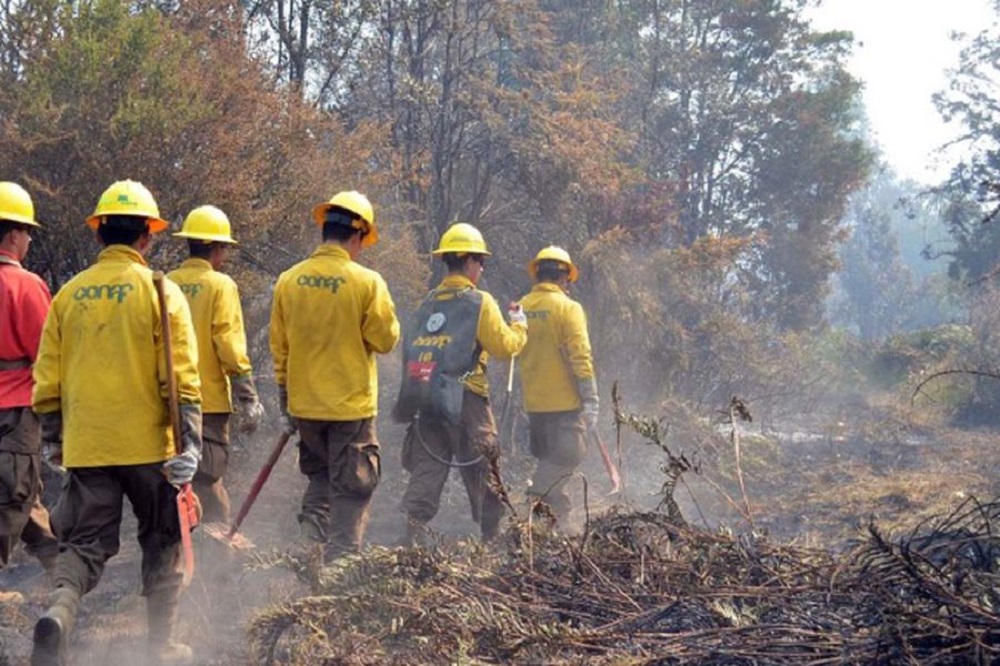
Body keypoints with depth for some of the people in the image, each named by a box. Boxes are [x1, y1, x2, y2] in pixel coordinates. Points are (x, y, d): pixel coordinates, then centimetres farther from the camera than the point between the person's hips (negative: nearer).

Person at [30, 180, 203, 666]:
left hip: (85, 445, 2)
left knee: (84, 542, 7)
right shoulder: (160, 291, -6)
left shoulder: (70, 294, 4)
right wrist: (189, 442, -8)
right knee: (162, 540, 14)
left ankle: (59, 611, -21)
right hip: (149, 444, -2)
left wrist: (51, 439, 19)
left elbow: (47, 377, 9)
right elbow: (182, 378, -11)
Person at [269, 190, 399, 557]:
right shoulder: (367, 282, -13)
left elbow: (279, 348, 6)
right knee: (352, 488, 6)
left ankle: (310, 534, 10)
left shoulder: (289, 281, 0)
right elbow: (386, 339, -8)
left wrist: (285, 404, 16)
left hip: (304, 406, 4)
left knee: (319, 475, 24)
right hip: (351, 405, -4)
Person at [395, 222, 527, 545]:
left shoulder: (429, 302, 12)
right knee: (482, 471, 7)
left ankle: (414, 530, -8)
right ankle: (493, 536, 15)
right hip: (465, 401, -5)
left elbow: (412, 349, 13)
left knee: (426, 468, 4)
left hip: (425, 400, 5)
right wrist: (518, 325, 11)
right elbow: (505, 346, -6)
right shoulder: (479, 302, -6)